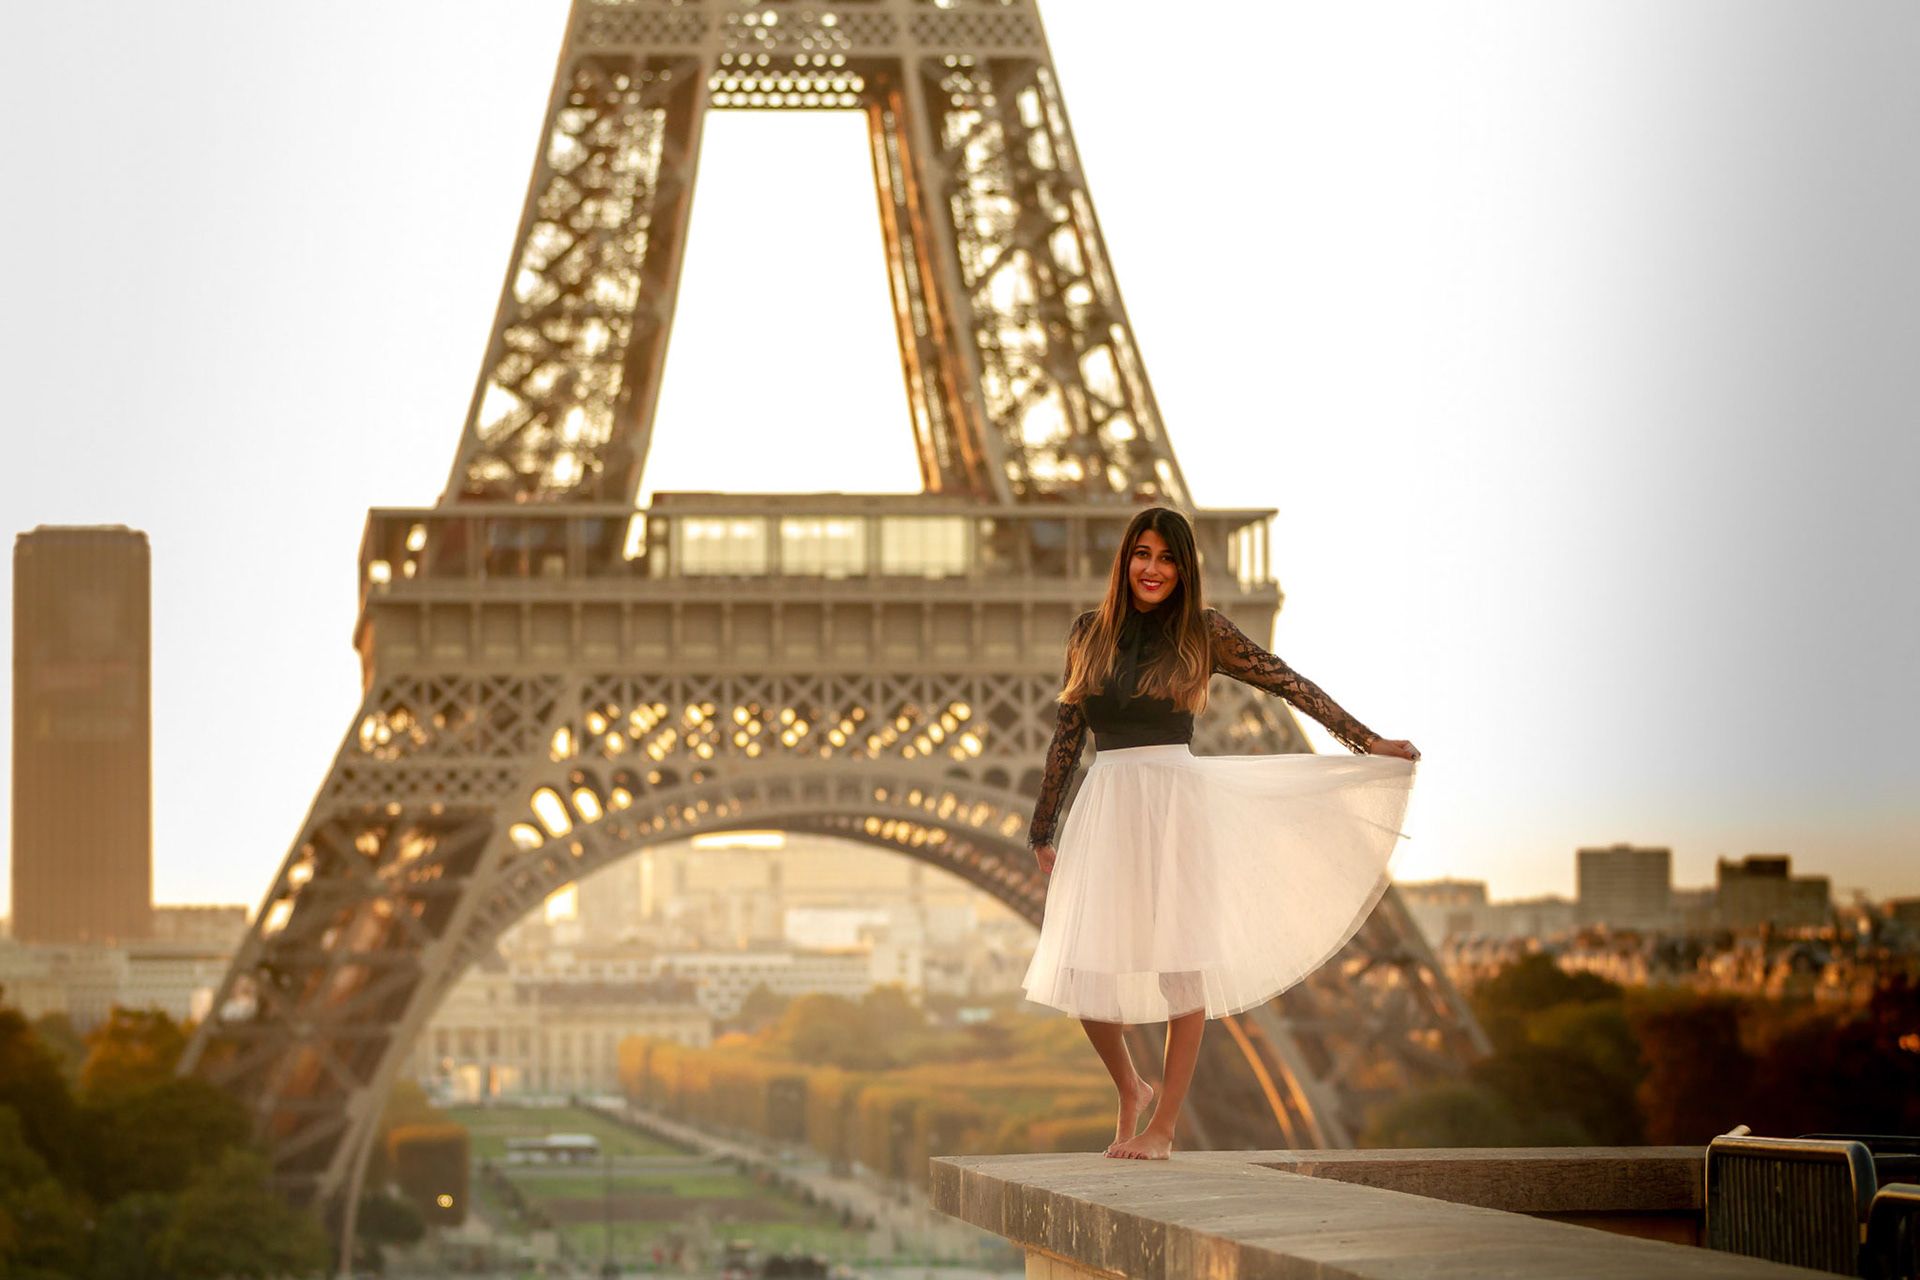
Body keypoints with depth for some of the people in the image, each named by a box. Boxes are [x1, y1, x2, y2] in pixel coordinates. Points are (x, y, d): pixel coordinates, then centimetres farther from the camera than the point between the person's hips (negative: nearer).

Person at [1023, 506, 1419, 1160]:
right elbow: (1067, 733, 13)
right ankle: (1129, 1088, 24)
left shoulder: (1202, 632, 1)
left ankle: (1164, 1123, 7)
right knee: (1082, 965, -2)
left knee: (1180, 963, -4)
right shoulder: (1090, 632, 9)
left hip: (1177, 801, -3)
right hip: (1105, 805, 3)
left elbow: (1290, 684, 4)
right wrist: (1042, 830, 13)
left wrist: (1367, 740, 0)